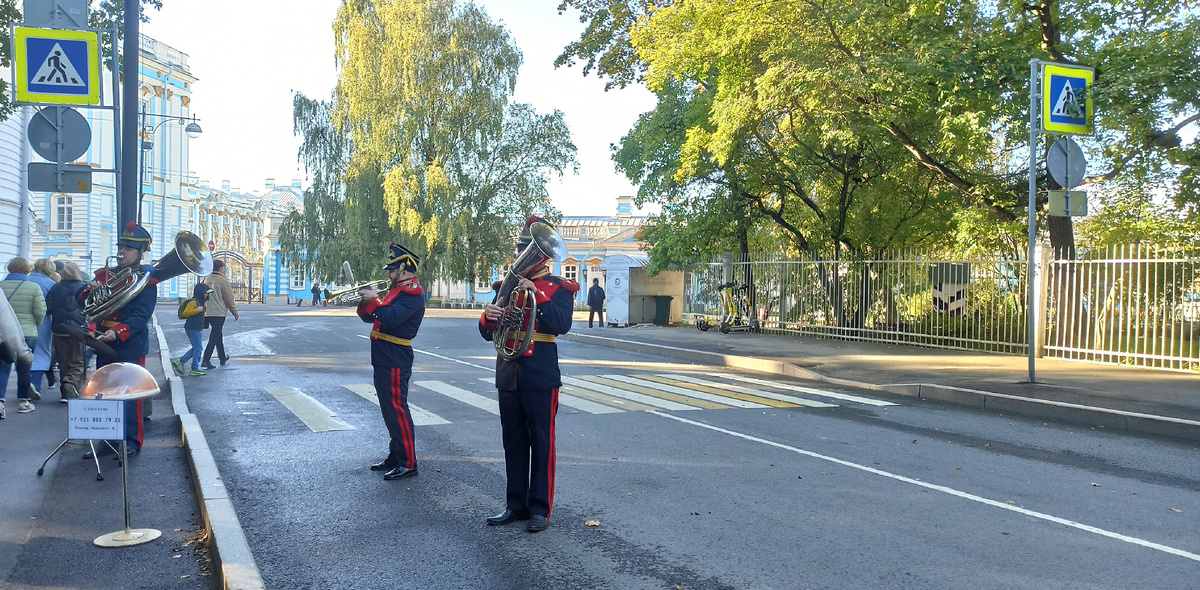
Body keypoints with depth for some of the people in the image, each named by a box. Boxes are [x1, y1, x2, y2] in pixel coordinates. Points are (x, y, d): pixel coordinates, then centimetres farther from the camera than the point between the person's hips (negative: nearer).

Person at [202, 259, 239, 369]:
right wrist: (235, 312, 1)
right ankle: (206, 360, -13)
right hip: (219, 313, -8)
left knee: (218, 335, 20)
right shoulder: (223, 281, -11)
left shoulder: (206, 280, 10)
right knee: (214, 337, -6)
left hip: (207, 313, 8)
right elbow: (229, 298, -8)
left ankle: (222, 358, 31)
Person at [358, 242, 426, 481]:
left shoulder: (412, 294, -14)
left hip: (395, 362, -10)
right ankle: (395, 457, 26)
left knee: (397, 410, -8)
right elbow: (369, 317, 19)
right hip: (384, 361, 10)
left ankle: (408, 463, -3)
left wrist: (375, 299, -18)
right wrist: (365, 299, 2)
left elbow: (391, 319, -29)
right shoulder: (396, 291, 18)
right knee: (390, 411, 16)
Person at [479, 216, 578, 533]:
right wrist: (488, 318, -11)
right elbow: (488, 333, 11)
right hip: (508, 376, 5)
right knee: (513, 442, 11)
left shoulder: (558, 288, -1)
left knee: (541, 443, 2)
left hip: (540, 378, -5)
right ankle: (516, 504, 22)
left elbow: (562, 324, -19)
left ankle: (541, 509, 10)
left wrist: (535, 296, -26)